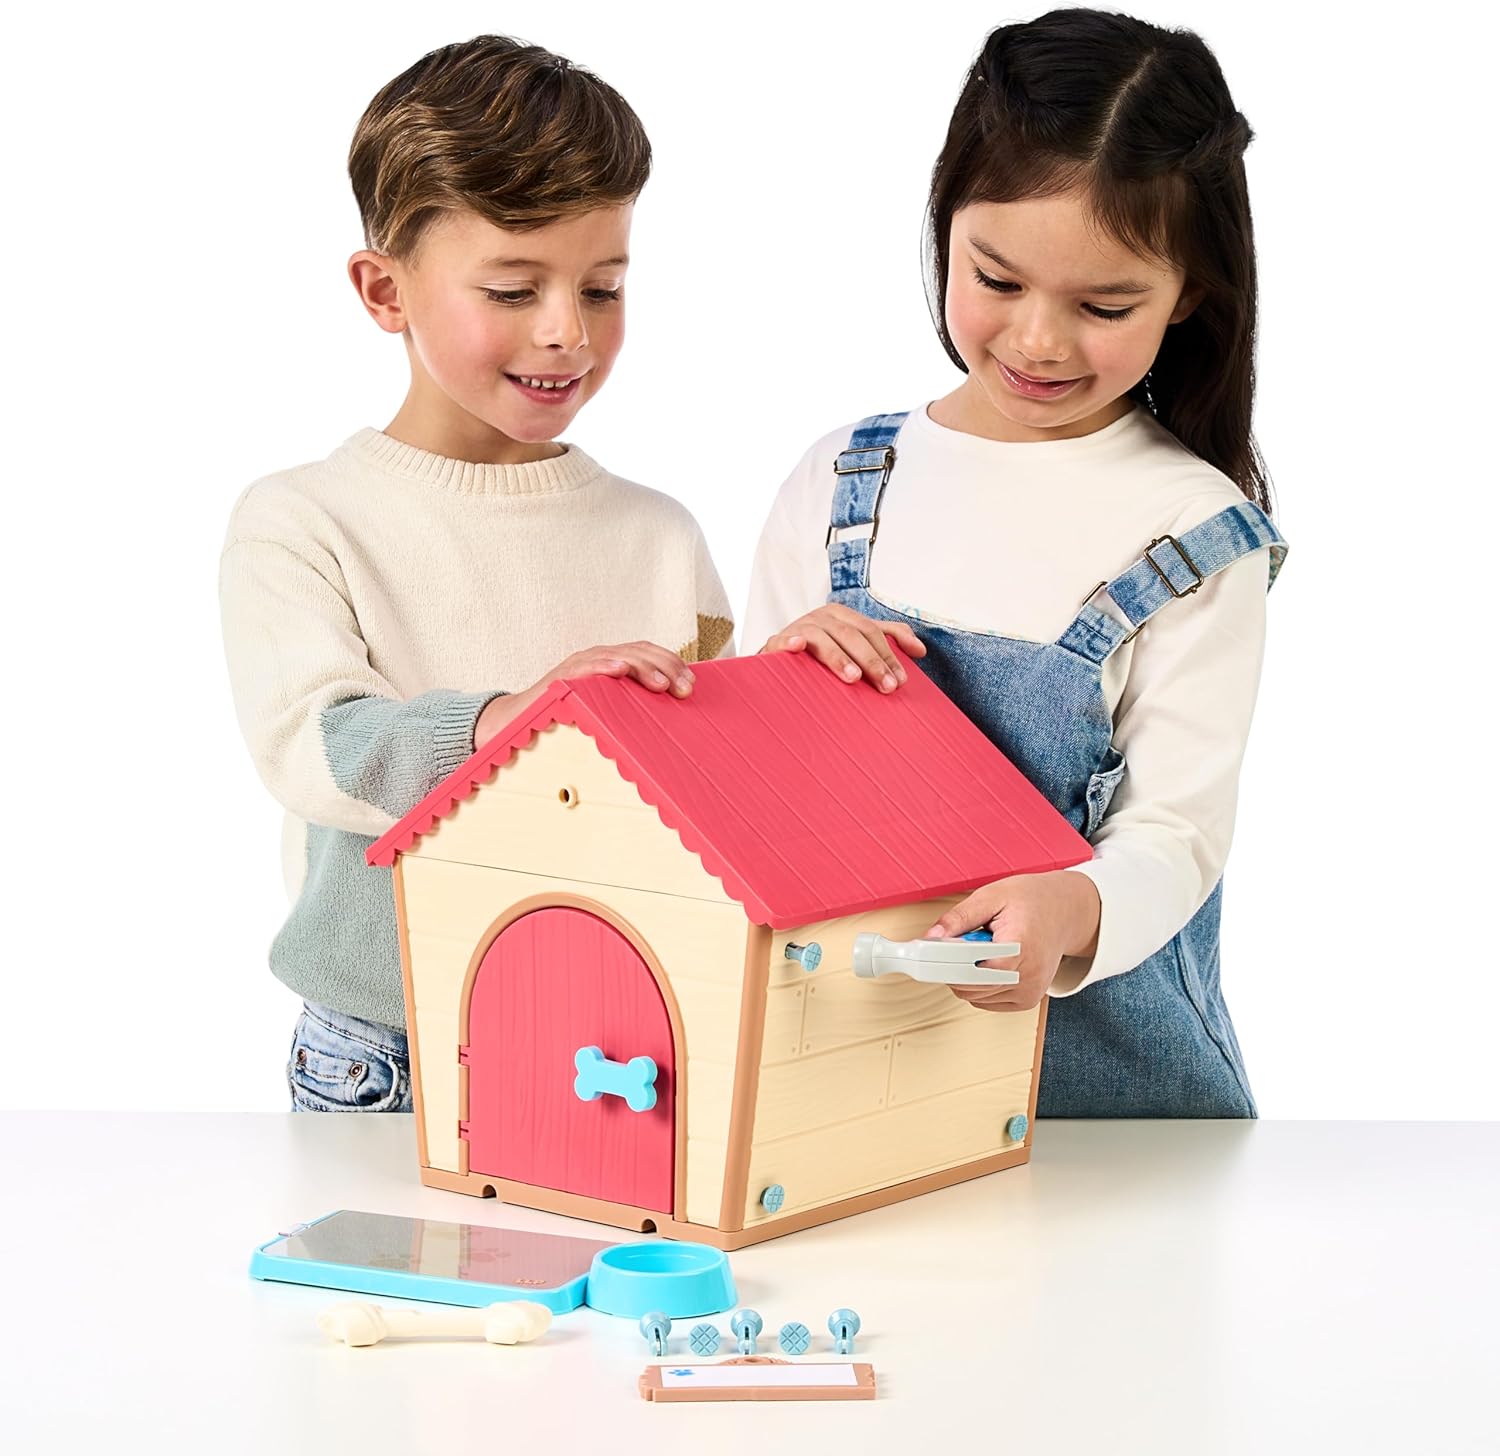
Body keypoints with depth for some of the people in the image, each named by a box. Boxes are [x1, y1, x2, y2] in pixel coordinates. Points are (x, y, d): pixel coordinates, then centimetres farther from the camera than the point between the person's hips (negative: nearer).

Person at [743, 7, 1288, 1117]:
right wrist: (783, 672, -11)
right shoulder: (845, 483, 6)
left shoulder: (1196, 533, -4)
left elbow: (1176, 833, -10)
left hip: (1106, 1064, -2)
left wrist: (1071, 912, -32)